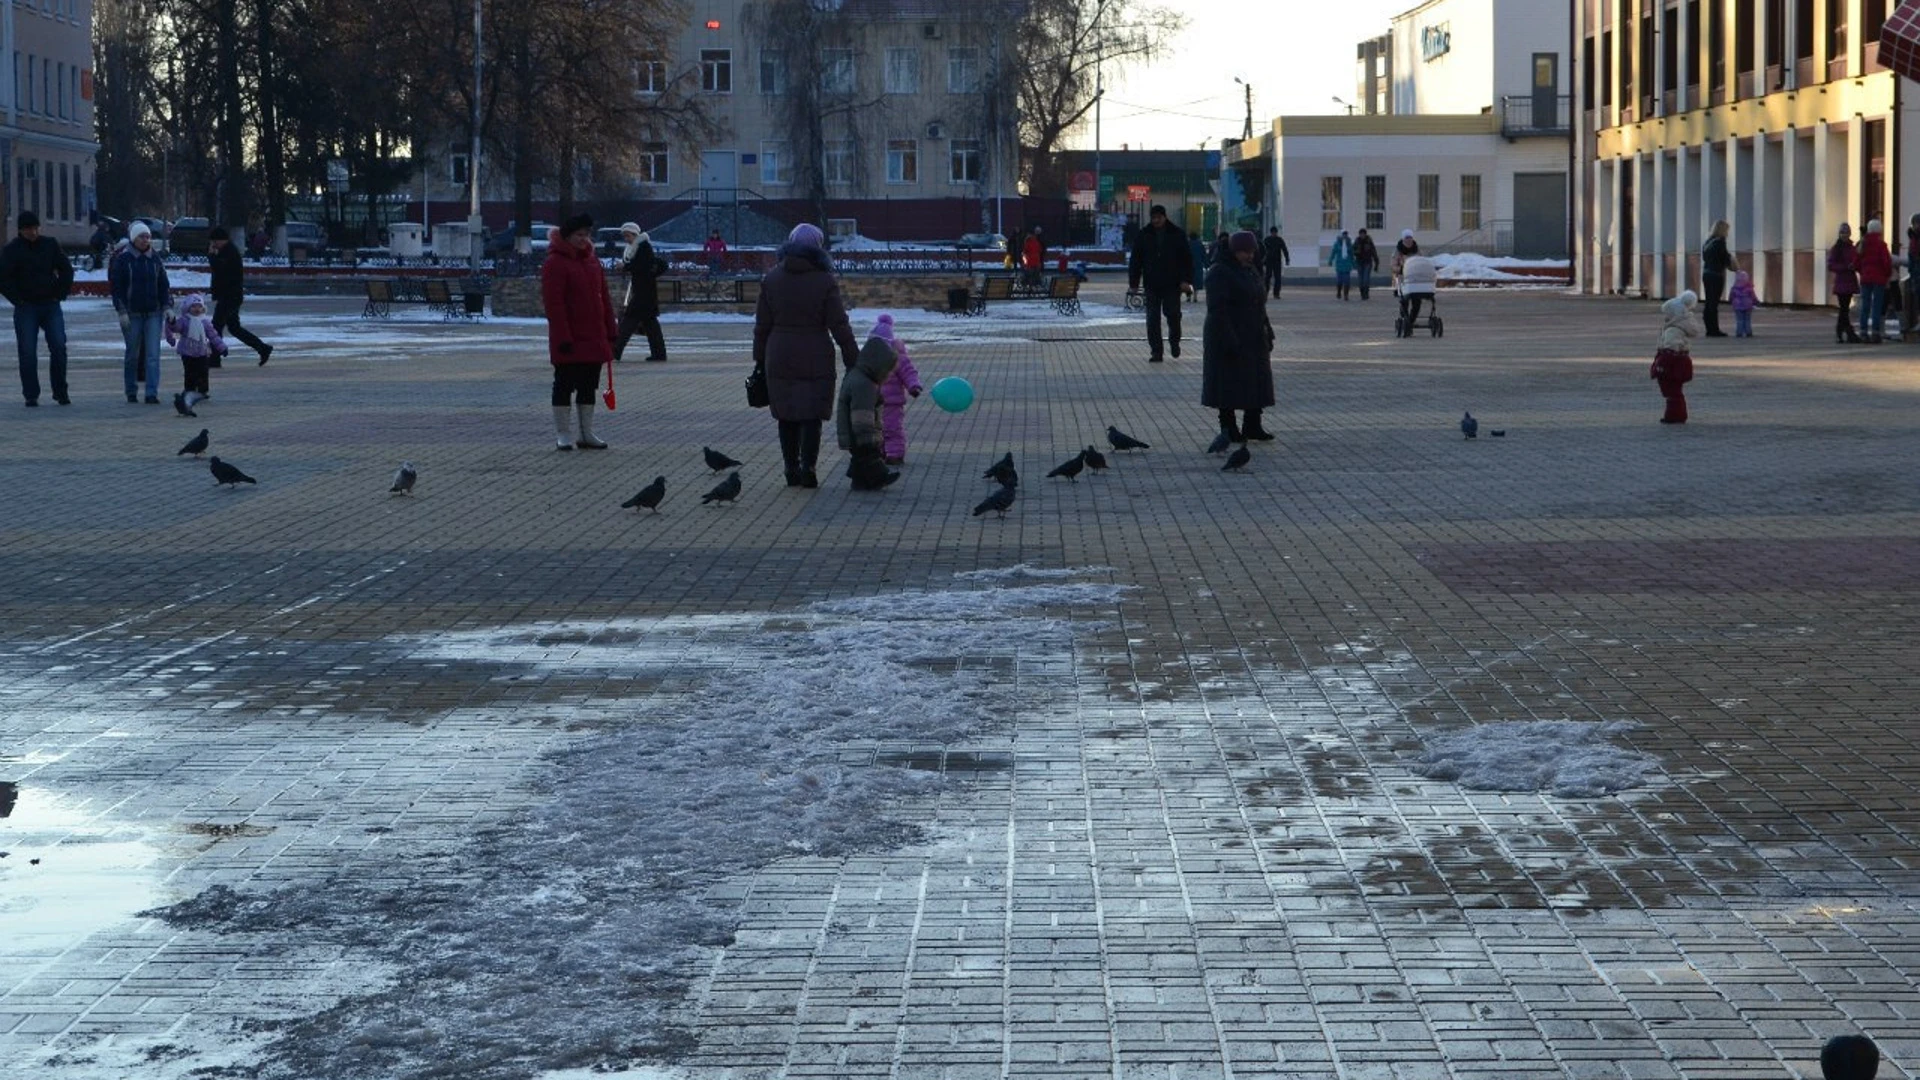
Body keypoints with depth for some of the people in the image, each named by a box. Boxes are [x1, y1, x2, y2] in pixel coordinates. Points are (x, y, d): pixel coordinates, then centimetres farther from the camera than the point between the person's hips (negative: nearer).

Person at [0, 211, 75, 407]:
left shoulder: (50, 245, 6)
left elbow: (66, 270, 13)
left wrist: (60, 294, 4)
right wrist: (18, 300, -8)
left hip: (51, 306, 2)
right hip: (26, 308, -2)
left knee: (59, 348, -6)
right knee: (27, 352, -4)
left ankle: (61, 393, 3)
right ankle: (31, 396, 2)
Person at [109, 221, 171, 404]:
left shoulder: (155, 258, 9)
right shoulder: (122, 259, -2)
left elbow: (163, 285, 15)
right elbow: (116, 287, -3)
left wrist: (167, 306, 6)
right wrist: (122, 311, -10)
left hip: (154, 313, 2)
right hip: (132, 313, -2)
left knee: (153, 354, -7)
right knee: (132, 354, 5)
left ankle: (152, 393, -11)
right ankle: (131, 393, 15)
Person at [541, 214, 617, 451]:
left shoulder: (592, 261, 13)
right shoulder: (555, 263, -10)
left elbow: (603, 298, 17)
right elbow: (553, 303, -15)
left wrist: (610, 331, 11)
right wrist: (563, 337, -19)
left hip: (594, 338, 7)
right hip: (570, 340, -7)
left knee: (589, 386, 11)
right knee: (565, 384, -1)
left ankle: (587, 433, 18)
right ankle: (563, 435, 4)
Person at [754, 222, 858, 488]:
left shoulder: (771, 280, 2)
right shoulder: (824, 282, -9)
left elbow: (762, 325, 5)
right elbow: (839, 326, -7)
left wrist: (759, 358, 13)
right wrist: (853, 361, -1)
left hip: (780, 359, 3)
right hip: (815, 360, -3)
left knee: (786, 416, 11)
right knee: (812, 415, 2)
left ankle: (792, 469, 14)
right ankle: (808, 468, -5)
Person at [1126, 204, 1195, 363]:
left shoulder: (1177, 234, 2)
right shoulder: (1143, 235, 5)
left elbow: (1187, 259, 2)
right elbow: (1135, 261, 6)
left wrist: (1186, 280, -8)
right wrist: (1133, 283, -1)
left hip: (1172, 284, -1)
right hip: (1151, 284, 1)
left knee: (1173, 314, -3)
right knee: (1153, 319, -1)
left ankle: (1174, 341, 24)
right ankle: (1155, 351, 4)